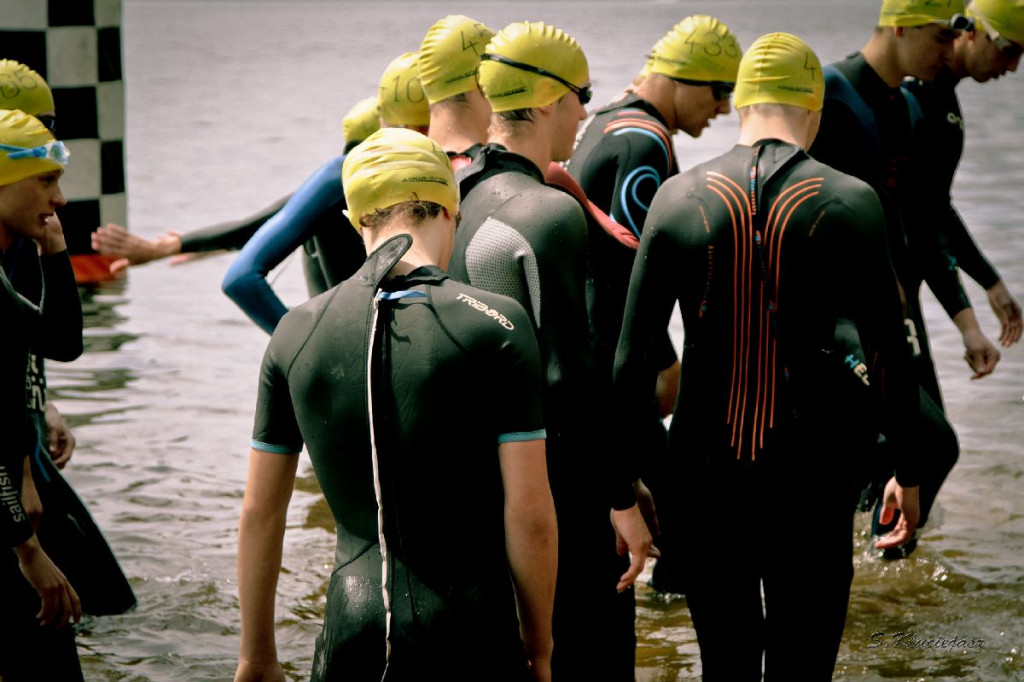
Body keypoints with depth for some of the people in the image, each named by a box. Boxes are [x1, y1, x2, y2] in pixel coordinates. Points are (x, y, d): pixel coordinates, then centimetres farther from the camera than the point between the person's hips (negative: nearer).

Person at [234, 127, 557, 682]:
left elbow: (259, 512, 9)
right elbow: (529, 513, -8)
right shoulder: (496, 325, -6)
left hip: (352, 623, 3)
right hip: (471, 635, -2)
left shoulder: (296, 331, 4)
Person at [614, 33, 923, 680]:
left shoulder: (679, 196, -2)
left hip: (706, 458, 2)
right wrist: (907, 472, 9)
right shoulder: (851, 203, -6)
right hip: (811, 463, -2)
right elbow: (892, 353, -2)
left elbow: (634, 348, -1)